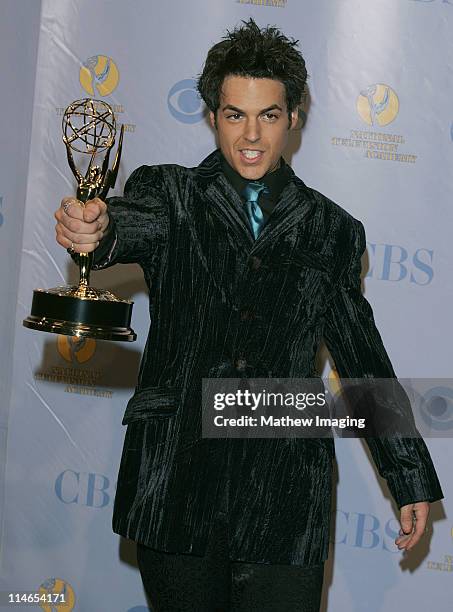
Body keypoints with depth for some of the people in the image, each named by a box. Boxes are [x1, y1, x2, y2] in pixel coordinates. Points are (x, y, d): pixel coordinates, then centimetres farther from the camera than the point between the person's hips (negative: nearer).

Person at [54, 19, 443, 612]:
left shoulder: (332, 230, 10)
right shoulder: (170, 194, 6)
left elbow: (364, 361, 14)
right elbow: (138, 221, -18)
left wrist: (412, 482, 15)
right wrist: (96, 231, -43)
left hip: (285, 496, 1)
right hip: (175, 486, 0)